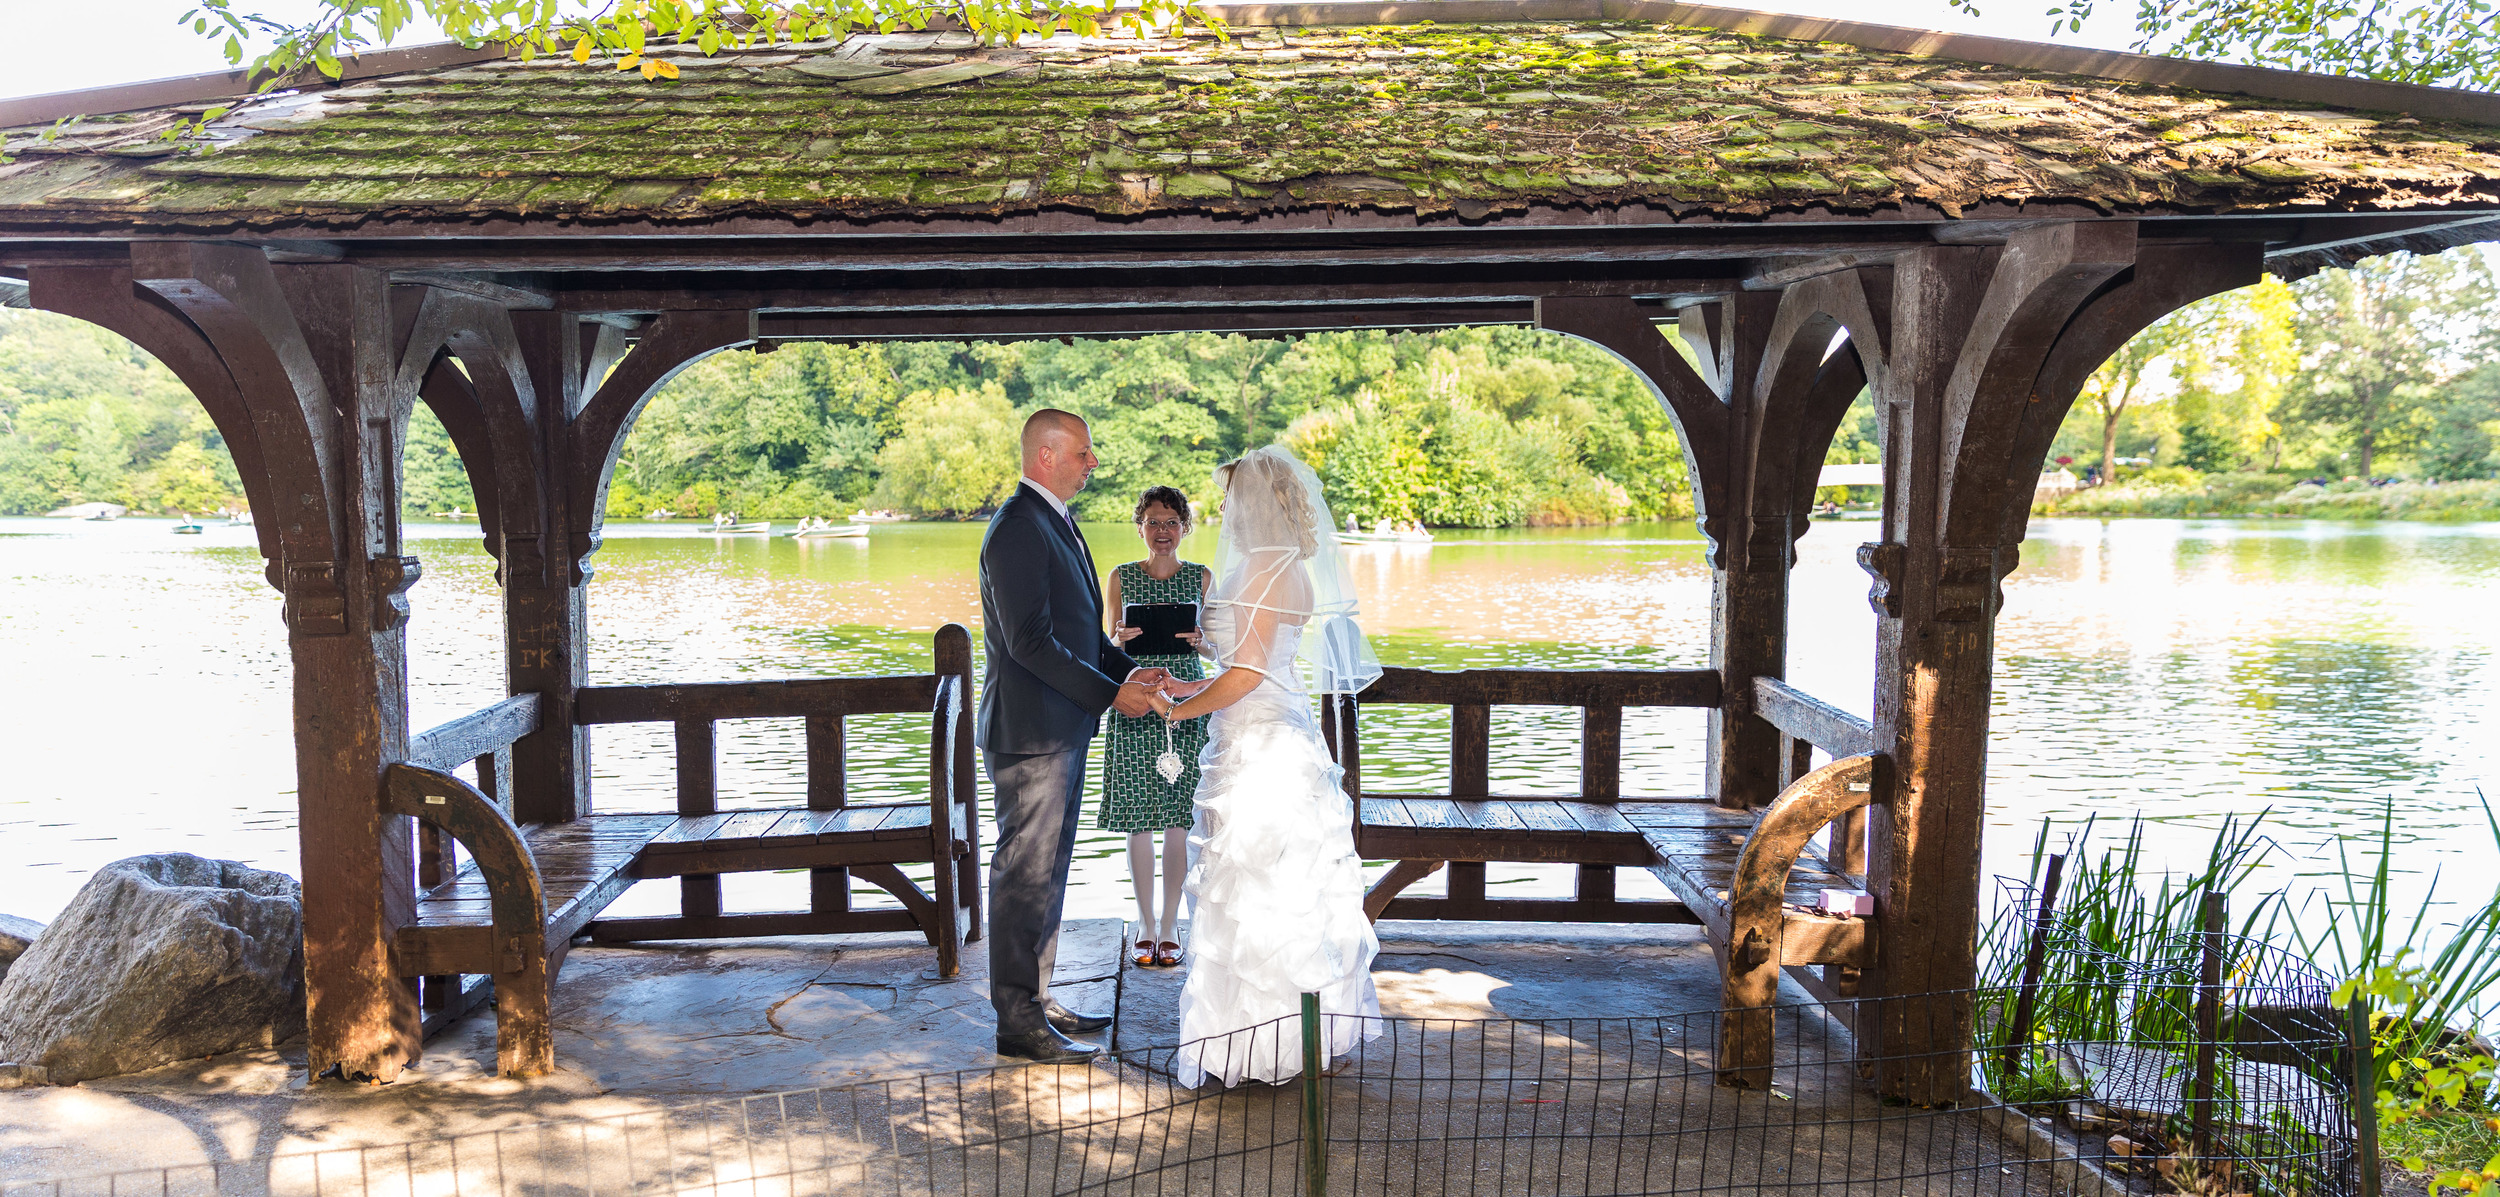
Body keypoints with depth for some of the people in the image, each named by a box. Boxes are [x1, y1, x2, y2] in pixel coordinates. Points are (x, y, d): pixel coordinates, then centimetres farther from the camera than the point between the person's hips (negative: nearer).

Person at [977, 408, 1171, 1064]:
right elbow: (1030, 642, -23)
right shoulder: (1018, 529, -18)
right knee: (1026, 876, -2)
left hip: (1062, 728, 10)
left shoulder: (1054, 521, 15)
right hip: (1030, 733, -10)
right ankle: (1018, 1023, 8)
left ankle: (1036, 999, 28)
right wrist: (1110, 693, -19)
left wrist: (1125, 669, 5)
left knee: (1048, 871, 17)